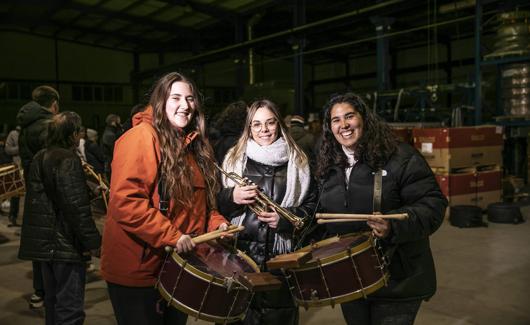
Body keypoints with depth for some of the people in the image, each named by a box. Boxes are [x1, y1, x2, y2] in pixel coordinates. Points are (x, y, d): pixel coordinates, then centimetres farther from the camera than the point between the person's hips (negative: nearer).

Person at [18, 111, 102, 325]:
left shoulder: (39, 159, 11)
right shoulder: (68, 161, -17)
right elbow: (77, 206, -22)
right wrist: (92, 241, -18)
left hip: (43, 241, 9)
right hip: (66, 243, -9)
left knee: (52, 300, 21)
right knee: (70, 308, -3)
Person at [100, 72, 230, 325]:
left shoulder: (194, 143, 10)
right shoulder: (141, 137, -16)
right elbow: (125, 201, -26)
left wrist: (215, 221, 1)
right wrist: (170, 236, -26)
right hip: (139, 268, -8)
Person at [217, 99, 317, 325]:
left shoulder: (298, 162, 6)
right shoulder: (234, 158, 8)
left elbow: (312, 206, 7)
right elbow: (216, 204, 11)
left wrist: (286, 218, -11)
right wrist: (231, 197, -11)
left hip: (283, 256, 0)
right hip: (240, 253, 1)